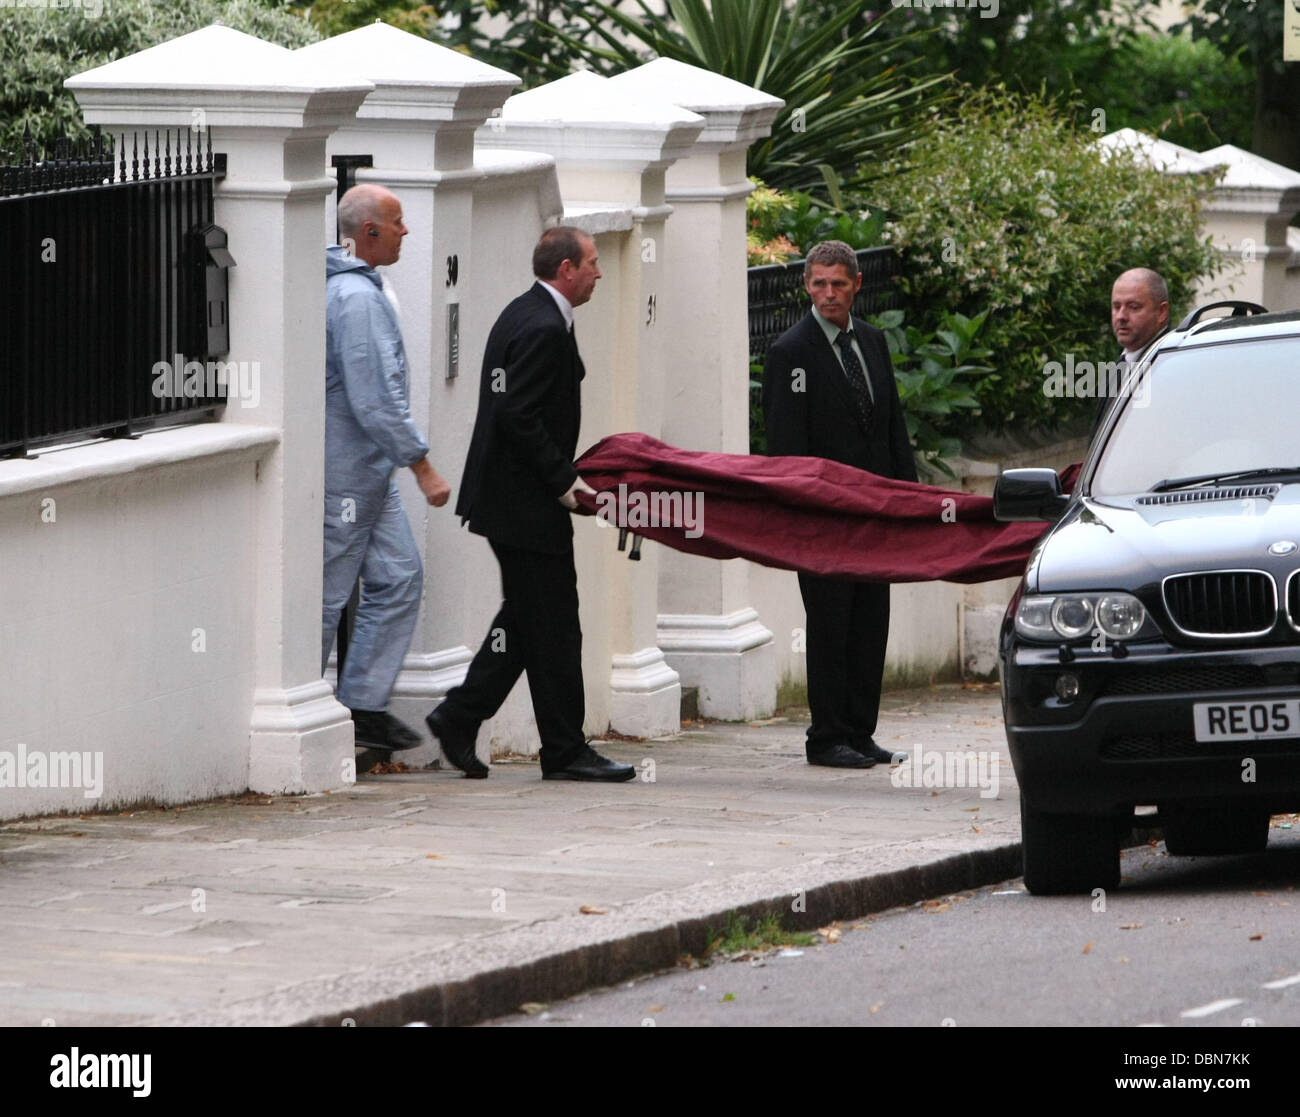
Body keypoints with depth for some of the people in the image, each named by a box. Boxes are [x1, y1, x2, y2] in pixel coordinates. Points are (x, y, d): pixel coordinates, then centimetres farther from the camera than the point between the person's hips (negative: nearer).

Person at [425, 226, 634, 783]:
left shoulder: (524, 315, 13)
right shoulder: (544, 330, -19)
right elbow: (519, 417, -25)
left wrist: (562, 475, 15)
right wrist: (563, 481, -18)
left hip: (504, 496, 11)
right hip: (528, 505, -11)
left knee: (525, 620, 16)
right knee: (553, 629, -3)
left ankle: (459, 717, 16)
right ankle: (564, 751, 3)